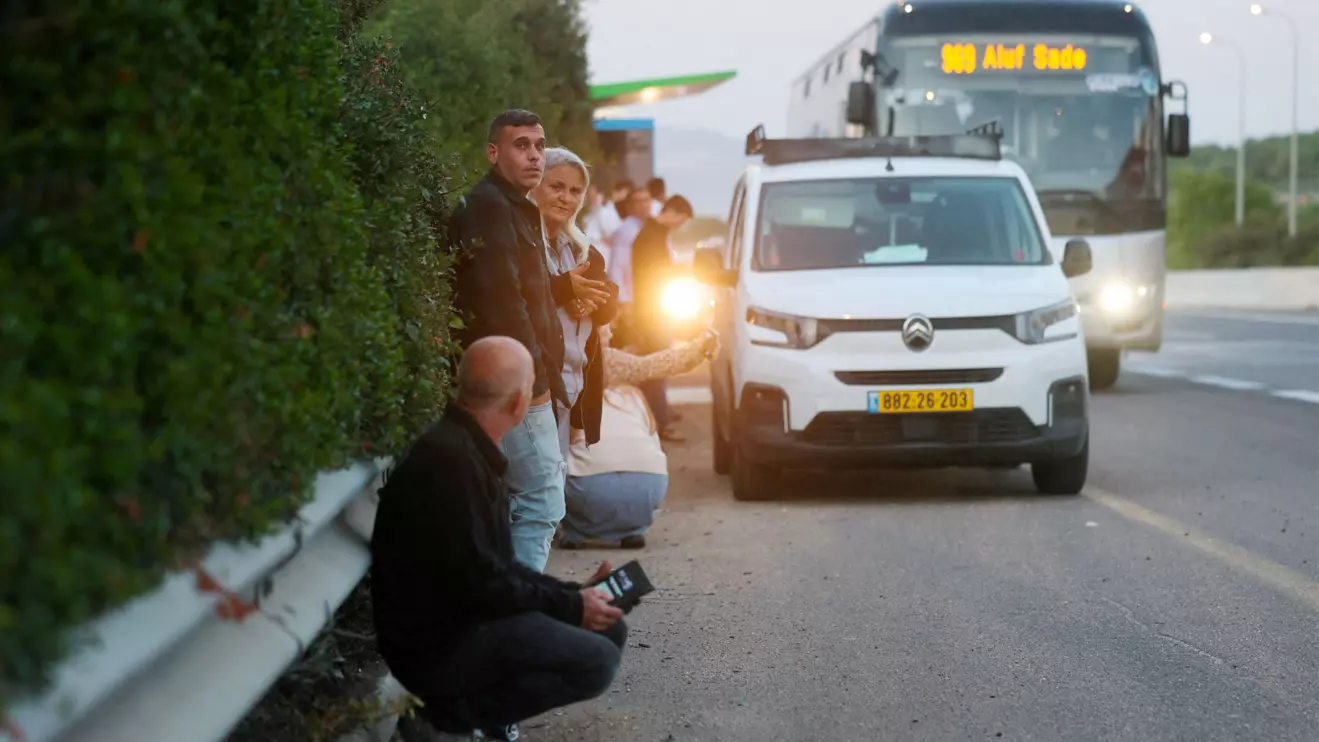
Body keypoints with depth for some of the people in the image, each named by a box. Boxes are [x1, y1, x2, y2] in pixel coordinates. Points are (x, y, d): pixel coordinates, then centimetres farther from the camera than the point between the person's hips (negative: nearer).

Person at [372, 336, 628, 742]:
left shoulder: (466, 450, 11)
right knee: (597, 660, -19)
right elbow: (480, 585, -24)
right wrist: (571, 607, -13)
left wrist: (574, 594, 9)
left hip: (464, 619, 10)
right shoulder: (449, 460, -23)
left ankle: (469, 699, 6)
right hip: (437, 644, -10)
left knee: (608, 630, 9)